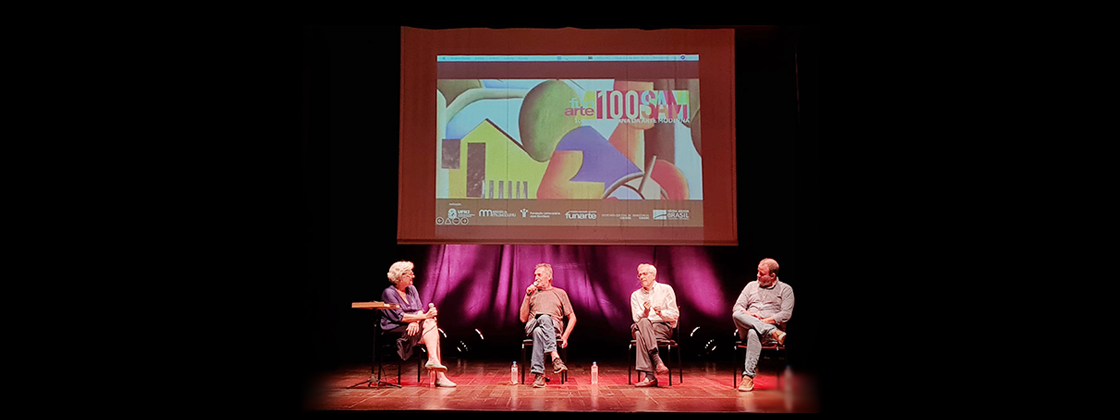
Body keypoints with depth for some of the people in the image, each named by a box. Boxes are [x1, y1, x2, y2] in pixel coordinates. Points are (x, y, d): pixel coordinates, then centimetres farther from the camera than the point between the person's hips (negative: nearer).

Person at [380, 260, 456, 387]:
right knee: (431, 326, -26)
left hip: (413, 327, 7)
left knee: (431, 324, -24)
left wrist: (415, 321, -18)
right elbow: (399, 316, -18)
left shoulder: (412, 289, 13)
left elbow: (420, 309, 6)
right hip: (395, 329, -6)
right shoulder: (389, 293, -9)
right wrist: (424, 316, -22)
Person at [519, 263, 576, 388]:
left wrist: (565, 336, 0)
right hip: (532, 325, 1)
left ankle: (538, 372, -49)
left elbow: (572, 318, 18)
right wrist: (528, 296, 7)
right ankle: (555, 357, -55)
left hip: (554, 326, 0)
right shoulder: (532, 293, 28)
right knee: (544, 318, -40)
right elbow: (523, 319, 16)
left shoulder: (560, 293, 24)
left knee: (539, 332, -41)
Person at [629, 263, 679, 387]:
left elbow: (675, 315, 4)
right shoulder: (635, 295, 18)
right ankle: (658, 362, -46)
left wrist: (661, 313, -17)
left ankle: (649, 376, -44)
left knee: (640, 334, -36)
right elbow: (636, 318, 6)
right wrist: (645, 312, -16)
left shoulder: (666, 289, 10)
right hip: (641, 327, 2)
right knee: (643, 323, -37)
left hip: (663, 327, -2)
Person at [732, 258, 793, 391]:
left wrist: (765, 321, -15)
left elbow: (786, 315, -4)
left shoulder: (785, 289, 9)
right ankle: (773, 333, -37)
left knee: (754, 333, -41)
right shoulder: (751, 286, 21)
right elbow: (737, 307, 13)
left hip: (772, 325, -4)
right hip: (746, 329, 4)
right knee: (737, 315, -31)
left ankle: (748, 376, -42)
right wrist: (748, 315, -9)